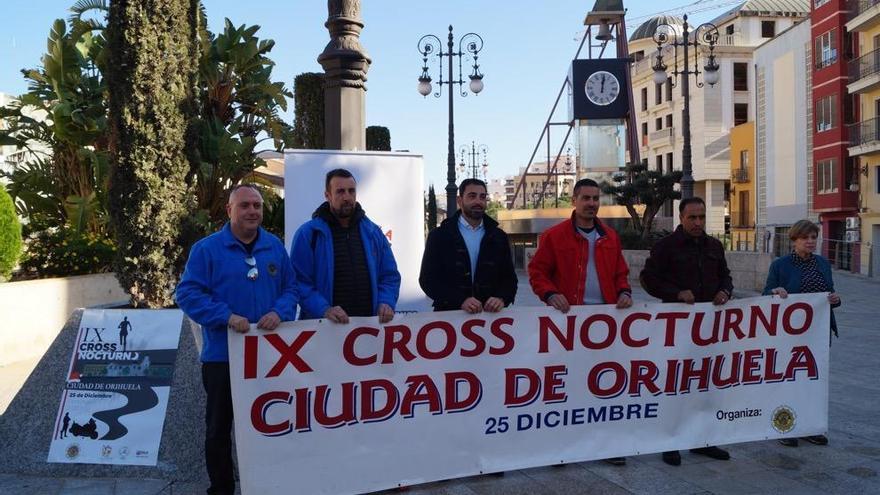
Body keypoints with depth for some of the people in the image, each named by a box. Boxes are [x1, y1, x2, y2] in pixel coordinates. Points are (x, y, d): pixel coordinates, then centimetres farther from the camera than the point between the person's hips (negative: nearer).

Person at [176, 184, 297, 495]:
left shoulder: (275, 247, 7)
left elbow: (291, 288, 8)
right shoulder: (207, 249, -5)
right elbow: (187, 293, -10)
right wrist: (226, 317, -22)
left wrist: (279, 312, -13)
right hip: (222, 355, -3)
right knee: (219, 427, 10)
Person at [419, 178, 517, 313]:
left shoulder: (499, 237, 12)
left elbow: (509, 277, 10)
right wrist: (461, 301, -15)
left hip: (490, 313, 3)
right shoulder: (439, 236, 4)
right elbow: (428, 279, -2)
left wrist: (502, 299, -11)